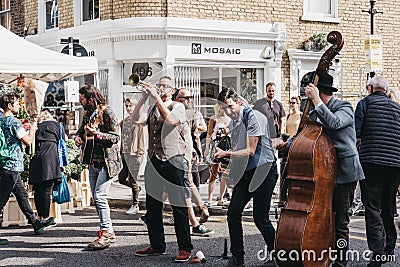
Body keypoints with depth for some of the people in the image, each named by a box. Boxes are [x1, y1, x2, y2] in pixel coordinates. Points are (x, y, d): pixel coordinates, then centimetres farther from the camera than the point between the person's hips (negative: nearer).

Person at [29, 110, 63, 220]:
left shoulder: (36, 127, 20)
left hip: (35, 159, 4)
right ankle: (45, 218, -8)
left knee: (38, 190, 8)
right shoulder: (55, 125, 13)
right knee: (46, 189, -6)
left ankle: (40, 217, 11)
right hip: (49, 157, -4)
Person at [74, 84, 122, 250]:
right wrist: (78, 137, 2)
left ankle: (105, 233, -12)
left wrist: (97, 134, -25)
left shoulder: (107, 112, -10)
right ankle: (108, 232, 19)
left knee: (100, 196, -16)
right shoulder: (88, 114, 13)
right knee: (96, 198, 10)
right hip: (93, 162, 9)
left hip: (107, 162, -9)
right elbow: (81, 130, 25)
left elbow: (115, 137, -13)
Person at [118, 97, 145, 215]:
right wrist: (121, 153, 14)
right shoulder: (124, 122, 16)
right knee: (121, 178, 5)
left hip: (135, 154, -7)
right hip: (125, 154, 7)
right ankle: (137, 188, 32)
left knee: (132, 180, -4)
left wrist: (140, 154, -13)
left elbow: (142, 138, -8)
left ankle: (135, 205, 7)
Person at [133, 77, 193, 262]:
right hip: (154, 161, 6)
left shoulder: (178, 107, 2)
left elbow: (170, 119, -18)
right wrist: (144, 97, -4)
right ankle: (157, 246, 22)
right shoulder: (152, 109, 16)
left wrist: (157, 98, -16)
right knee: (152, 205, 11)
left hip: (173, 160, -6)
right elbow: (136, 119, 2)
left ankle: (185, 248, 1)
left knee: (178, 205, -4)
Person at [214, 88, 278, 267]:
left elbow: (250, 151, -18)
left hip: (263, 170, -8)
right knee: (233, 212, -2)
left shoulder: (253, 117, -14)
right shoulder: (233, 123, 12)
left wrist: (226, 154, -23)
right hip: (246, 172, 8)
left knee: (260, 217, -7)